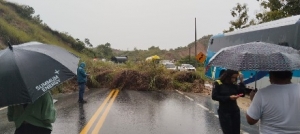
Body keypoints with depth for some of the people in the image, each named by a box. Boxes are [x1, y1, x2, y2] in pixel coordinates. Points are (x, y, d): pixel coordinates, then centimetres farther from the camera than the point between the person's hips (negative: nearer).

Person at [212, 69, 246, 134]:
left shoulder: (234, 84, 3)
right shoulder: (218, 83, -8)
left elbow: (242, 94, -1)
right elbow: (214, 96, -12)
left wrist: (241, 82, -11)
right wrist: (229, 98, -19)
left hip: (235, 111, 4)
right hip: (224, 112, -4)